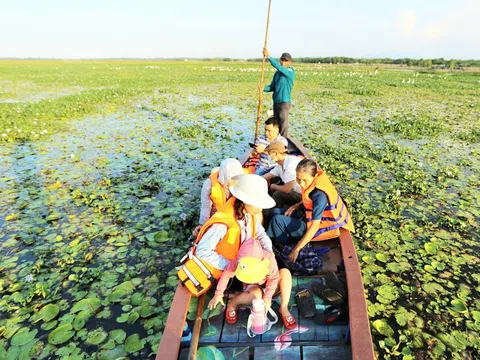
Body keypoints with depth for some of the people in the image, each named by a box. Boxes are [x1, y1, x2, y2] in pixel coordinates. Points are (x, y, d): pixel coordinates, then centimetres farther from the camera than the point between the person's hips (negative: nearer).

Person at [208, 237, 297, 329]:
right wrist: (219, 293, -12)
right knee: (256, 295, -41)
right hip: (253, 287, -1)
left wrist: (267, 297, -33)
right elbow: (226, 274, -12)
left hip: (269, 287, 2)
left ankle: (283, 308, -20)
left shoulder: (269, 258, -30)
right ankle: (232, 304, -12)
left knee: (285, 272, -28)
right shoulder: (239, 262, -27)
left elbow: (273, 279, -21)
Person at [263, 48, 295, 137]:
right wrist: (264, 88, -8)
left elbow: (279, 67, -25)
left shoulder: (291, 71, -10)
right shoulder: (277, 73, 12)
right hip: (276, 101, 7)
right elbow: (272, 87, 12)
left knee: (283, 123, -6)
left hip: (284, 102, -7)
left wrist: (268, 56, -26)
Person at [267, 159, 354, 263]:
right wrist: (295, 207, -2)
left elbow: (314, 226, -34)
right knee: (277, 212, 12)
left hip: (322, 228, -9)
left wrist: (297, 249, -31)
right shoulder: (313, 181, -11)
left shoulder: (319, 194, -34)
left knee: (277, 220, -15)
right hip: (316, 216, 9)